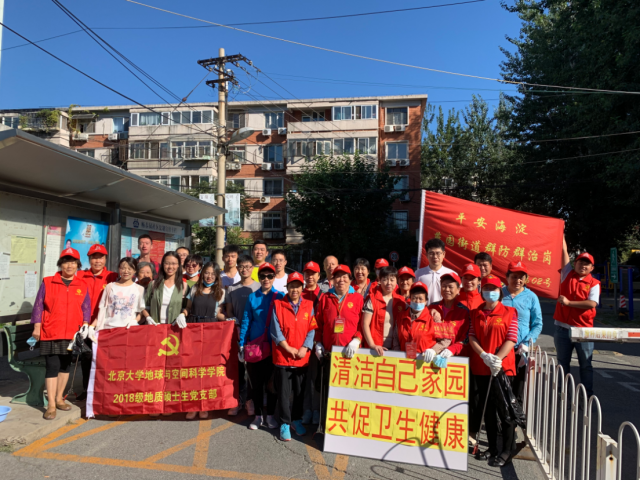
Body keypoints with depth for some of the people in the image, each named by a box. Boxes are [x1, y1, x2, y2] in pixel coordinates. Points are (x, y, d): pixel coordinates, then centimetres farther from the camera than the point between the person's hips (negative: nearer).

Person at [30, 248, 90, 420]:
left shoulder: (82, 286, 5)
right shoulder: (47, 283, 0)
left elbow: (86, 307, 6)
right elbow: (39, 305, 1)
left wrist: (85, 324, -8)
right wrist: (37, 327, -3)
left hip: (72, 334, 3)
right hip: (51, 333, -2)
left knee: (65, 366, 13)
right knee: (52, 367, -2)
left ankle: (59, 398, 28)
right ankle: (51, 405, 6)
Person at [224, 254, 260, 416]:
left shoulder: (259, 287, 0)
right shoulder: (232, 289, 9)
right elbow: (229, 311, 11)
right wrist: (236, 327, -4)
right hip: (237, 333, 2)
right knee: (237, 367, 5)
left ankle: (250, 399, 16)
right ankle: (238, 399, 17)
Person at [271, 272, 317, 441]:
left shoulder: (309, 306, 4)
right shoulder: (278, 305, -1)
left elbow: (312, 329, 0)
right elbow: (275, 330, -6)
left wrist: (304, 348, -13)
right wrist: (289, 348, -12)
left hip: (302, 357, 2)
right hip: (282, 356, -2)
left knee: (300, 392, 14)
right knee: (283, 392, 4)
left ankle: (297, 419, 31)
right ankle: (285, 423, 19)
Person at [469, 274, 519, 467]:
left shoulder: (509, 312, -2)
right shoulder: (476, 313, 8)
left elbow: (511, 339, -8)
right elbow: (472, 337, 1)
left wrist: (497, 358, -20)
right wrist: (484, 355, -15)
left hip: (502, 367, -4)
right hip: (480, 366, 4)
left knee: (504, 409, 1)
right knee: (487, 408, 13)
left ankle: (507, 451, 13)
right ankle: (492, 447, 27)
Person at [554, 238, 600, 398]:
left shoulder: (594, 283, -1)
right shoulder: (568, 275, 5)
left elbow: (592, 303, -16)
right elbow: (564, 252, 3)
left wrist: (568, 302, -17)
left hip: (583, 330, -2)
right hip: (562, 329, 2)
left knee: (586, 365, 7)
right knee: (563, 364, 11)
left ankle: (587, 396, 17)